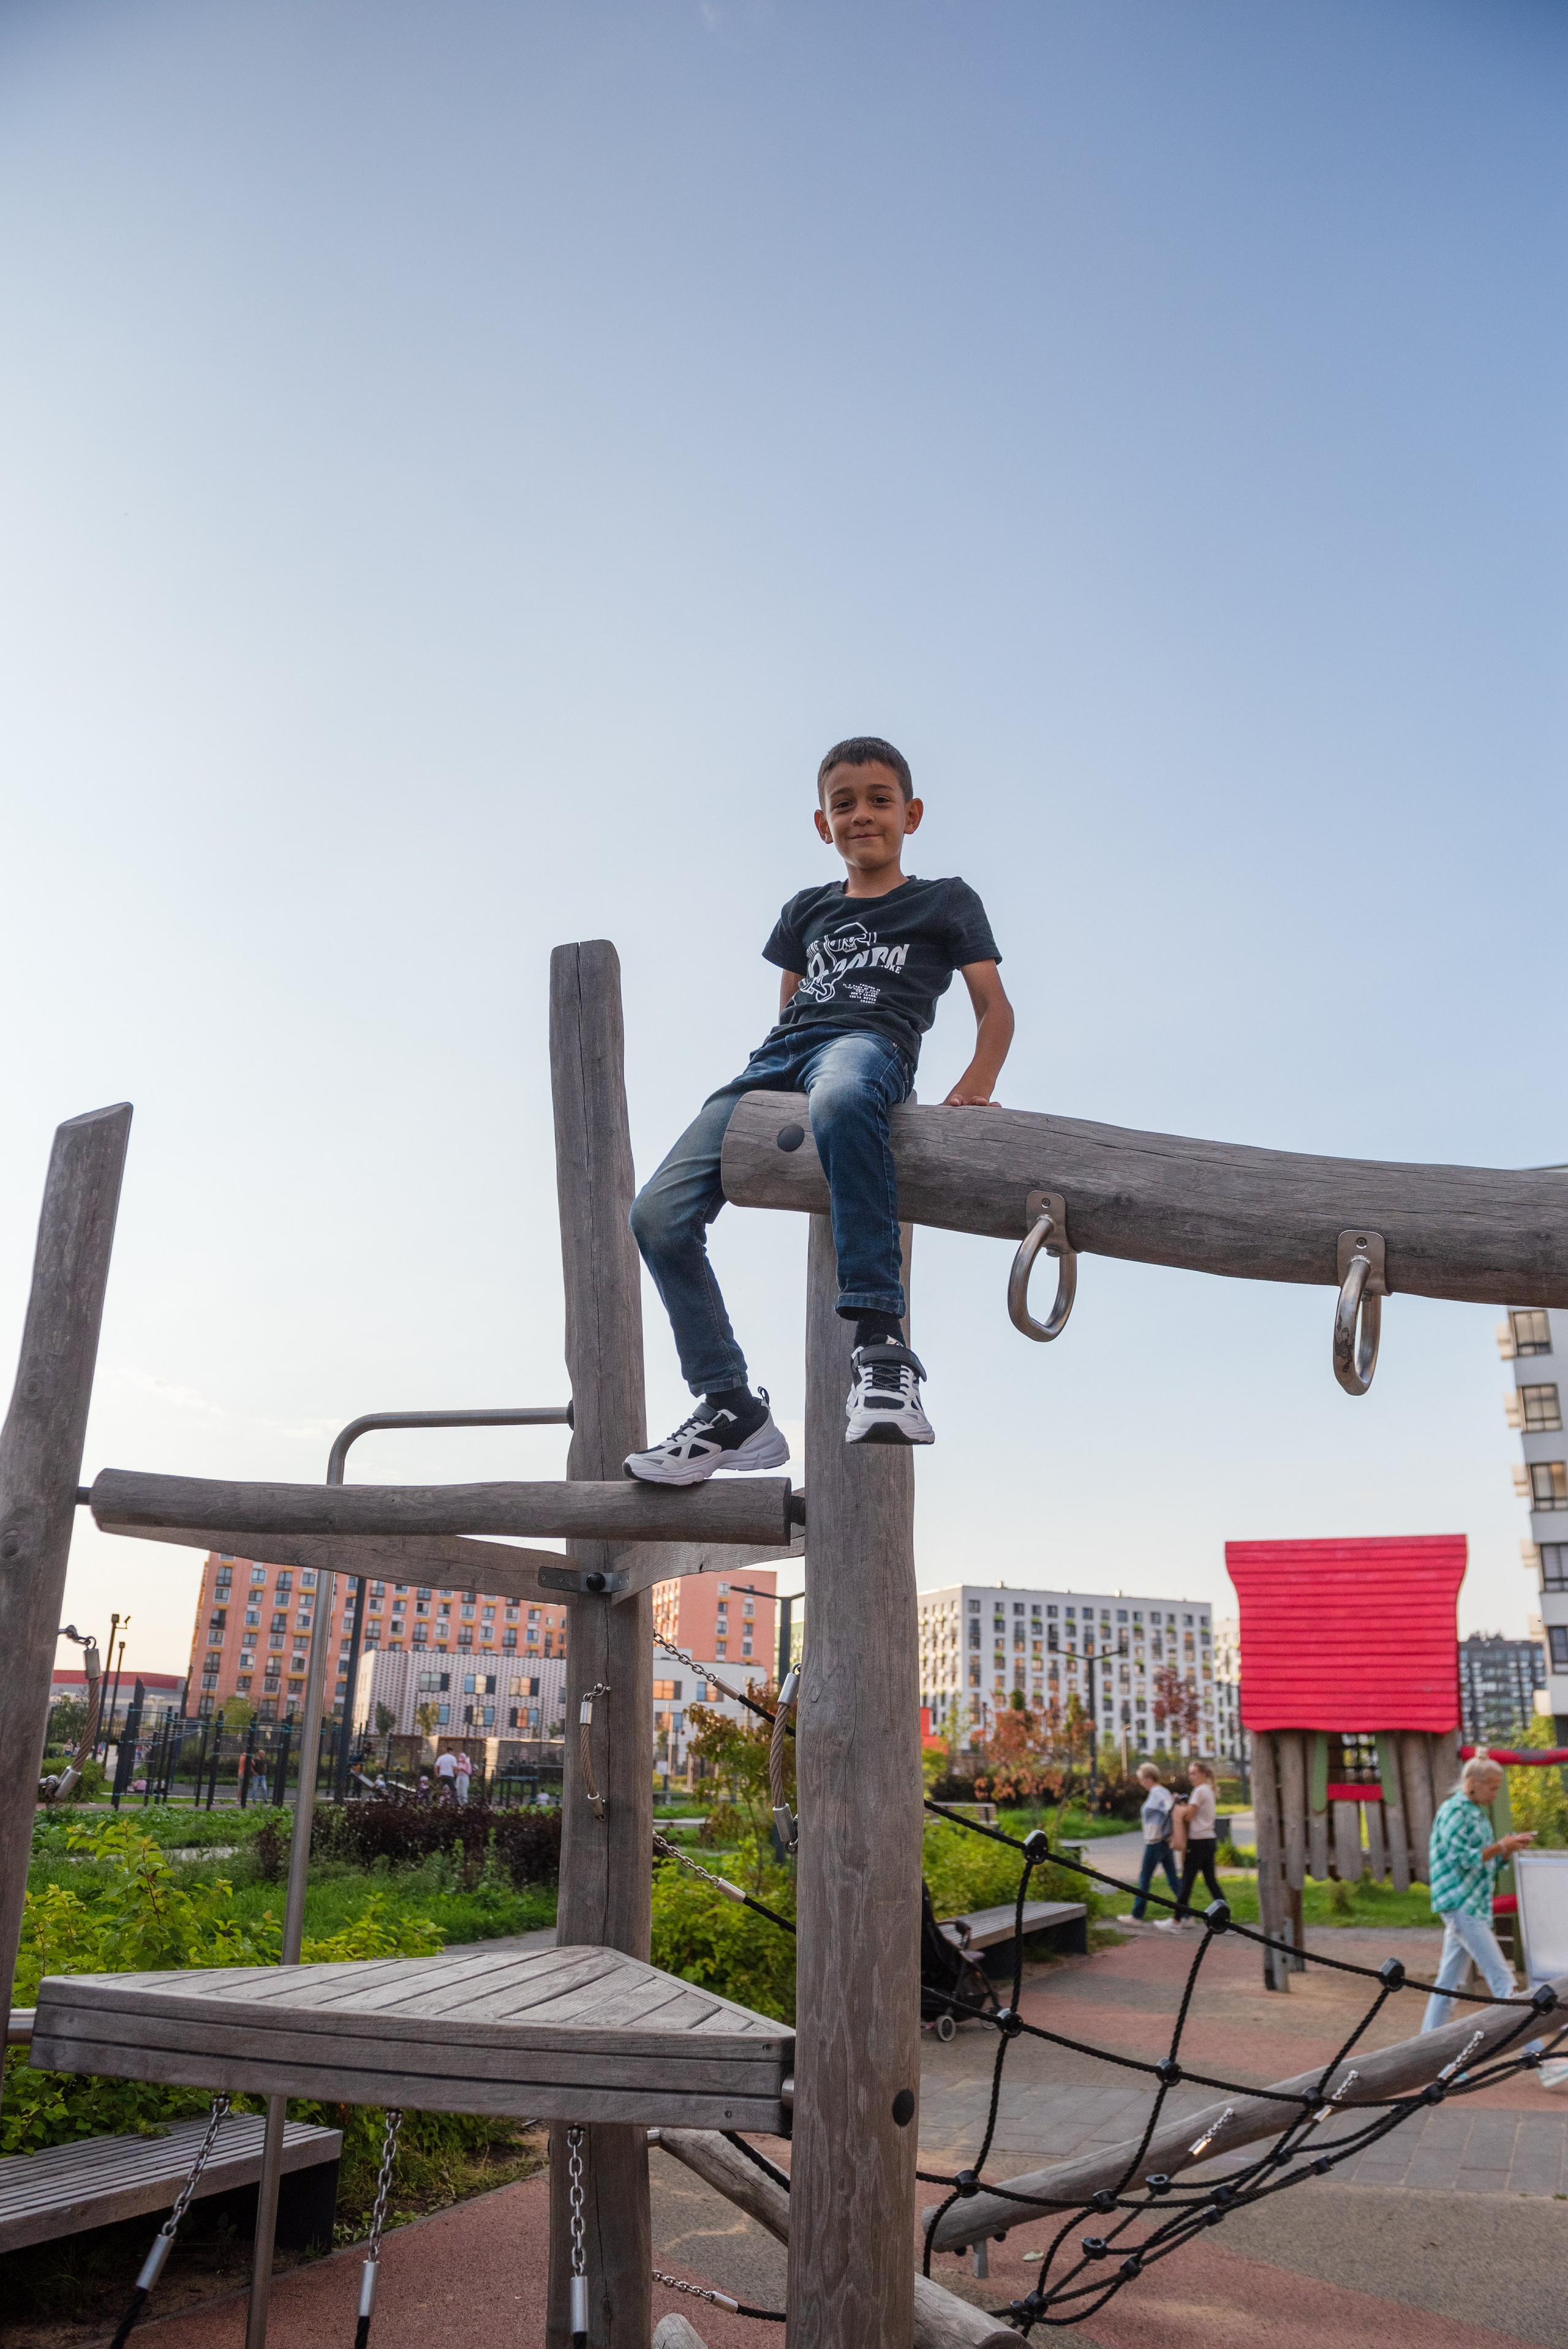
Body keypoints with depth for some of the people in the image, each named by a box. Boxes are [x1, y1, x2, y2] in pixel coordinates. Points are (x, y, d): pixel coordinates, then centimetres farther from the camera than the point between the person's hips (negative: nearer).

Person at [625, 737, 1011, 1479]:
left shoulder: (947, 901, 21)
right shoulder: (806, 910, 32)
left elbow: (995, 1007, 14)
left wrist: (974, 1086, -6)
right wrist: (759, 1086, 11)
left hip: (870, 1038, -5)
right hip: (780, 1055, 5)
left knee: (838, 1101, -46)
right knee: (658, 1213, -16)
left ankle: (880, 1343, -48)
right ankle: (731, 1410, -6)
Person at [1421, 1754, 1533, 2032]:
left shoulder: (1477, 1813, 17)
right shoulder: (1453, 1811, -13)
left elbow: (1488, 1861, 21)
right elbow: (1464, 1858, -20)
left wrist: (1510, 1848, 5)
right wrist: (1502, 1847, -13)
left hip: (1474, 1905, 9)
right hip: (1460, 1904, -9)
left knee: (1450, 1978, 10)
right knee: (1500, 1976, -8)